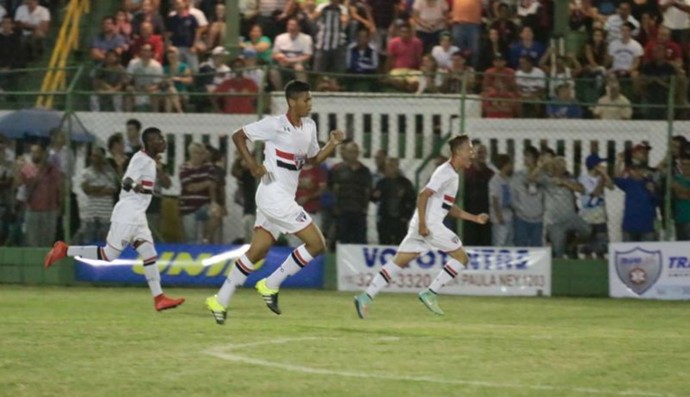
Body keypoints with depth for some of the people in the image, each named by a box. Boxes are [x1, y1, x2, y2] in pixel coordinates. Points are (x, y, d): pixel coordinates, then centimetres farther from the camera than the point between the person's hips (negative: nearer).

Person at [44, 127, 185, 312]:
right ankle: (64, 250, 2)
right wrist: (135, 185, -42)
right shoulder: (141, 159, -14)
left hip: (137, 215, 10)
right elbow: (126, 181, -26)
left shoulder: (150, 161, 15)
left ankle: (159, 298, 3)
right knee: (109, 255, -7)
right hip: (127, 213, -10)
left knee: (149, 254, 4)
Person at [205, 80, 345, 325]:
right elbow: (238, 136, -6)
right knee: (316, 243, -9)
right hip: (273, 193, -8)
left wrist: (332, 145, 5)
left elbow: (313, 159, 22)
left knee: (257, 252, 11)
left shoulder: (309, 126, 11)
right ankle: (270, 285, 0)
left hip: (285, 198, 8)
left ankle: (220, 301, 17)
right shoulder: (275, 125, -12)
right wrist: (252, 164, -15)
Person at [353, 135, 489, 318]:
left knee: (399, 262, 5)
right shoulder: (446, 173, -11)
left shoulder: (453, 175, 20)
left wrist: (475, 218, 23)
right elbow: (423, 195, -19)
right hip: (429, 224, -9)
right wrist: (422, 224, -23)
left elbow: (450, 208, 28)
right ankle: (430, 293, -4)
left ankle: (366, 297, -1)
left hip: (425, 225, 9)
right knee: (461, 257, -2)